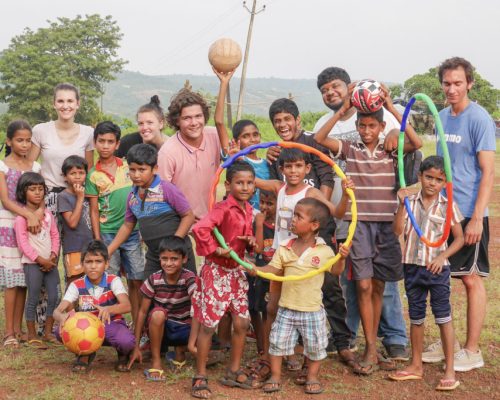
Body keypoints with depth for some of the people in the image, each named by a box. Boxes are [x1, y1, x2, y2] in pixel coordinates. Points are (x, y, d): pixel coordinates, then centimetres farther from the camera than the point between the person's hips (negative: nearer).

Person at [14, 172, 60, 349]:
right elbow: (23, 243, -14)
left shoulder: (48, 214, 9)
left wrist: (53, 255, -5)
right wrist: (41, 260, -16)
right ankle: (32, 336, 9)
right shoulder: (22, 216, -9)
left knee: (53, 297, 5)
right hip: (32, 263, -5)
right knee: (33, 299, 0)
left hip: (50, 262, 6)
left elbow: (55, 235, 11)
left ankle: (48, 332, 17)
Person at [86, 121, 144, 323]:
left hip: (132, 231, 1)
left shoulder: (129, 166, 3)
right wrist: (98, 240, -3)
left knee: (136, 281, 5)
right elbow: (94, 211, 2)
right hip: (107, 234, -1)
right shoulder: (93, 175, 1)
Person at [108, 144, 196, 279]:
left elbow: (188, 216, -12)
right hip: (153, 256, 6)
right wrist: (107, 252, 14)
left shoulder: (166, 189, -14)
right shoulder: (132, 196, 5)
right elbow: (128, 226, 17)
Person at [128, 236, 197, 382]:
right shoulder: (154, 280, -14)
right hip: (160, 328, 0)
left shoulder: (189, 279, -18)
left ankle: (180, 350, 4)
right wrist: (136, 347, -8)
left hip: (183, 328, 0)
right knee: (158, 313, -35)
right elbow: (142, 312, -8)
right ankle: (156, 360, -17)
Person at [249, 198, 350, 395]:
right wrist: (258, 269, -18)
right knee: (278, 342, 7)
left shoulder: (324, 250, -7)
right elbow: (274, 269, -1)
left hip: (312, 309, -2)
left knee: (315, 345, 10)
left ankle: (313, 377, 29)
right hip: (287, 307, 2)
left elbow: (335, 270, -2)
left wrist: (341, 258, -20)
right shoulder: (284, 248, -2)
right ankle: (275, 376, 21)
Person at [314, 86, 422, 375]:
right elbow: (319, 139, -11)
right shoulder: (350, 150, 3)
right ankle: (371, 351, -3)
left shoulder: (391, 151, 5)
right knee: (364, 286, -7)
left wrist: (392, 109, -16)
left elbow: (418, 143, -14)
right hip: (359, 224, -1)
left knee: (378, 287, 9)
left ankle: (372, 345, 21)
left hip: (386, 224, 2)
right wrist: (343, 108, -16)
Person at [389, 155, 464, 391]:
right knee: (415, 317, 13)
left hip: (437, 268, -3)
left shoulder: (448, 206, -4)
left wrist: (442, 257, -14)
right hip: (412, 267, 3)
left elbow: (459, 239, -1)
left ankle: (449, 370, 6)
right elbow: (397, 231, -9)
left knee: (443, 317, 0)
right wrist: (402, 205, -17)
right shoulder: (410, 202, 1)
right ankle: (416, 366, 26)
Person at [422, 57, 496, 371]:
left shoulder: (479, 119, -11)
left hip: (469, 214, -6)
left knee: (472, 278, 2)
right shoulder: (442, 117, 10)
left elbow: (488, 172, -14)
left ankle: (472, 351, 11)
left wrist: (476, 218, -18)